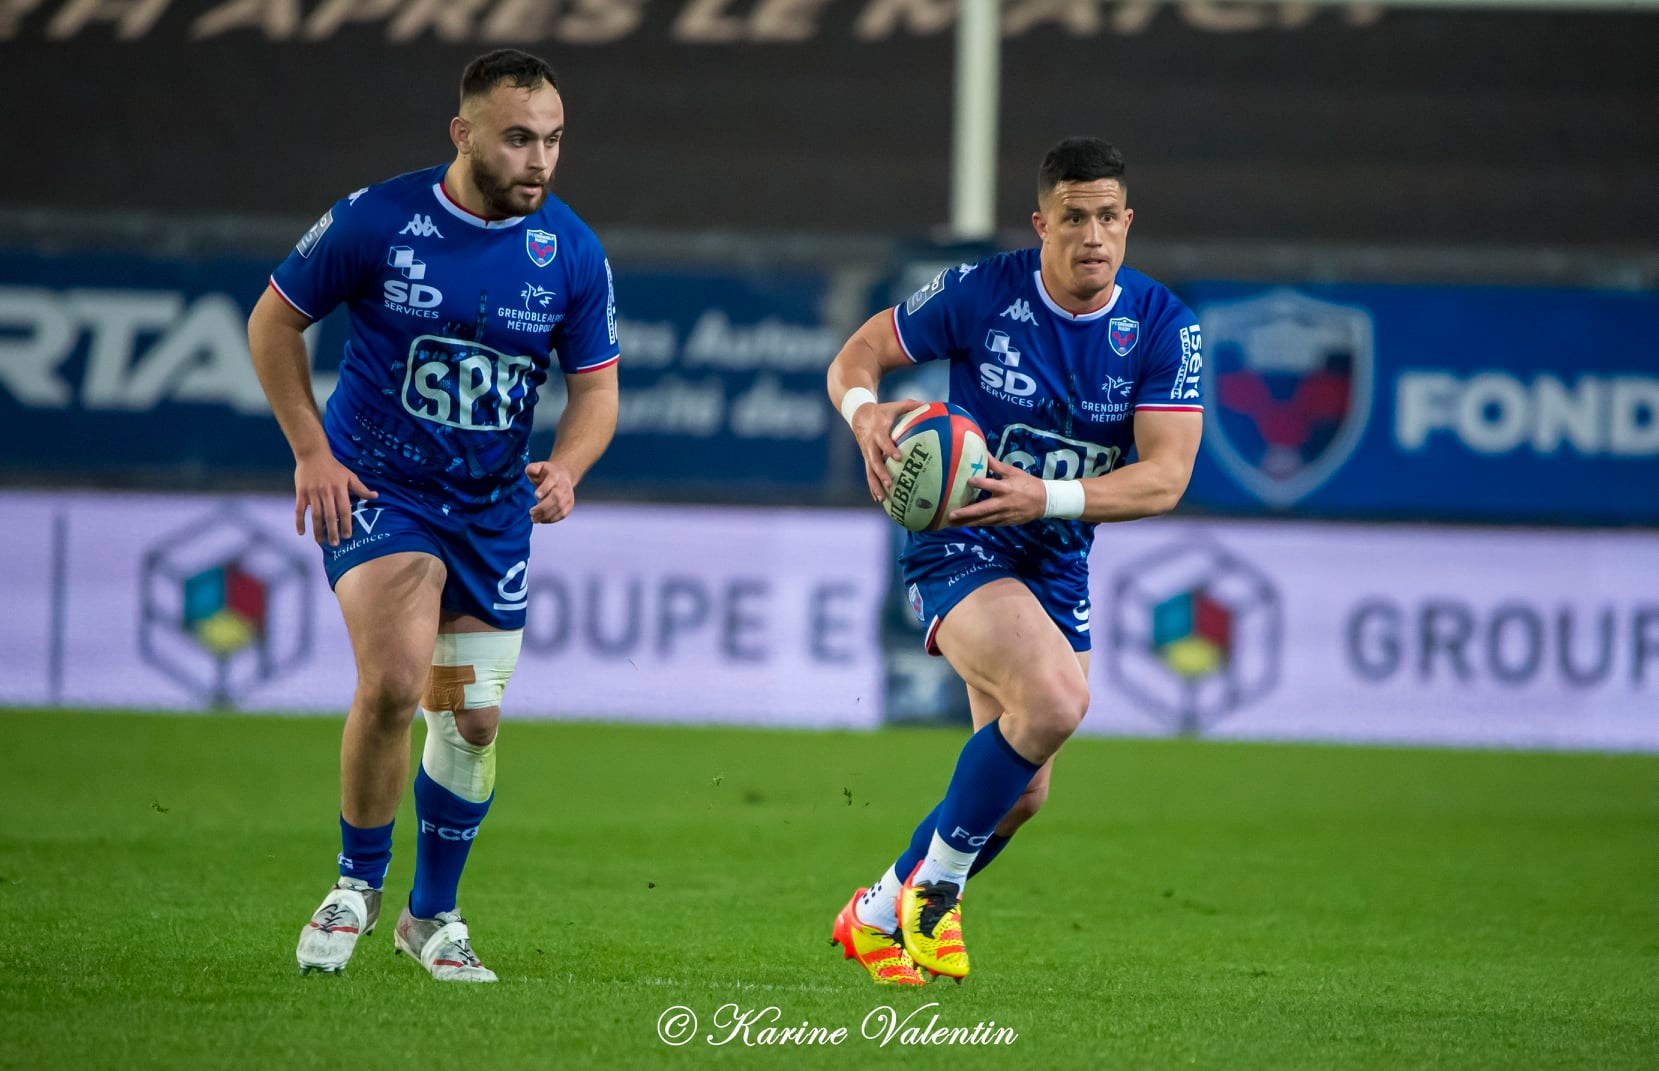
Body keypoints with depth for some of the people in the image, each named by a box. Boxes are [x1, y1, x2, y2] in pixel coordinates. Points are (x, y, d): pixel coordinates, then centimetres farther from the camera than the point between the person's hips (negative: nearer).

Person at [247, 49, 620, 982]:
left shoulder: (572, 253, -6)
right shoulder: (376, 221, -14)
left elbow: (597, 385, 4)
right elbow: (274, 320, -1)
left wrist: (567, 468, -17)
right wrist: (312, 452, -7)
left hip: (494, 508, 4)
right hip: (376, 488, -4)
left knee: (474, 719, 7)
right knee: (393, 682, -22)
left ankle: (434, 915, 27)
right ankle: (358, 885, 1)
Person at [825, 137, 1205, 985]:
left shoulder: (1162, 327, -9)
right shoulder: (981, 293, -14)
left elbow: (1165, 476, -16)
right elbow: (859, 352, -3)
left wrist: (1048, 497, -30)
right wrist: (864, 410, -26)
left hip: (1058, 567, 5)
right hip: (957, 547, -5)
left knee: (1020, 793, 12)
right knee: (1056, 699, -31)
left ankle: (878, 915, 36)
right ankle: (934, 889, -12)